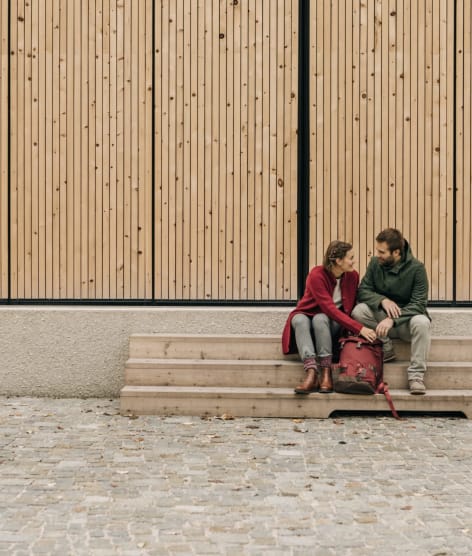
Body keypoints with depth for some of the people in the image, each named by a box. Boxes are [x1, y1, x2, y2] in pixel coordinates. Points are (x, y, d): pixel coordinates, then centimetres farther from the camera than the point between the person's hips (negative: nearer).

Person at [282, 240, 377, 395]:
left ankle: (326, 373, -42)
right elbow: (329, 308, -28)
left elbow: (352, 305, 8)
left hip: (333, 323, 2)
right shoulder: (317, 275, -21)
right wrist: (359, 328, -34)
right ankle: (311, 373, -52)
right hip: (307, 315, -2)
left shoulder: (353, 276, -6)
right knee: (300, 320, -37)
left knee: (320, 319, -34)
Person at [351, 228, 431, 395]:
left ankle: (416, 376, -29)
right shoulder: (375, 263, -4)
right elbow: (363, 290, -5)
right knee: (358, 310, -25)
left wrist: (393, 319, -34)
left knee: (422, 322, -37)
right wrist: (382, 300, -26)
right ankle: (386, 348, -10)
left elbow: (418, 304, -20)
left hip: (407, 319, -3)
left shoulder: (416, 268, -15)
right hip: (382, 317, 3)